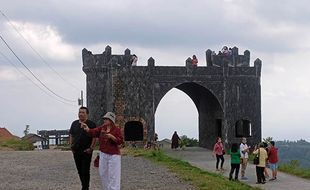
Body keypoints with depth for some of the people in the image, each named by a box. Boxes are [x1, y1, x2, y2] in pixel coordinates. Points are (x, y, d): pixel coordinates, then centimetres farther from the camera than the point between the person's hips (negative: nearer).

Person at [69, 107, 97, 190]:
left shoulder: (91, 124, -5)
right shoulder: (74, 123, 12)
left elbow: (94, 137, -8)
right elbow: (71, 135, 18)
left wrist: (91, 148, -13)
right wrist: (71, 146, 8)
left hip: (86, 152, -6)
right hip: (76, 151, 6)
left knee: (85, 171, -5)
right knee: (80, 171, 11)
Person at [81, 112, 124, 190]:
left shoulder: (116, 130, -8)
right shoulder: (102, 128, 5)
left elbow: (120, 141, -13)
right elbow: (93, 132, -8)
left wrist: (111, 136, -24)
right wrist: (87, 129, -27)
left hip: (113, 155, -6)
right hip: (103, 154, 6)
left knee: (113, 175, -4)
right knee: (103, 173, 11)